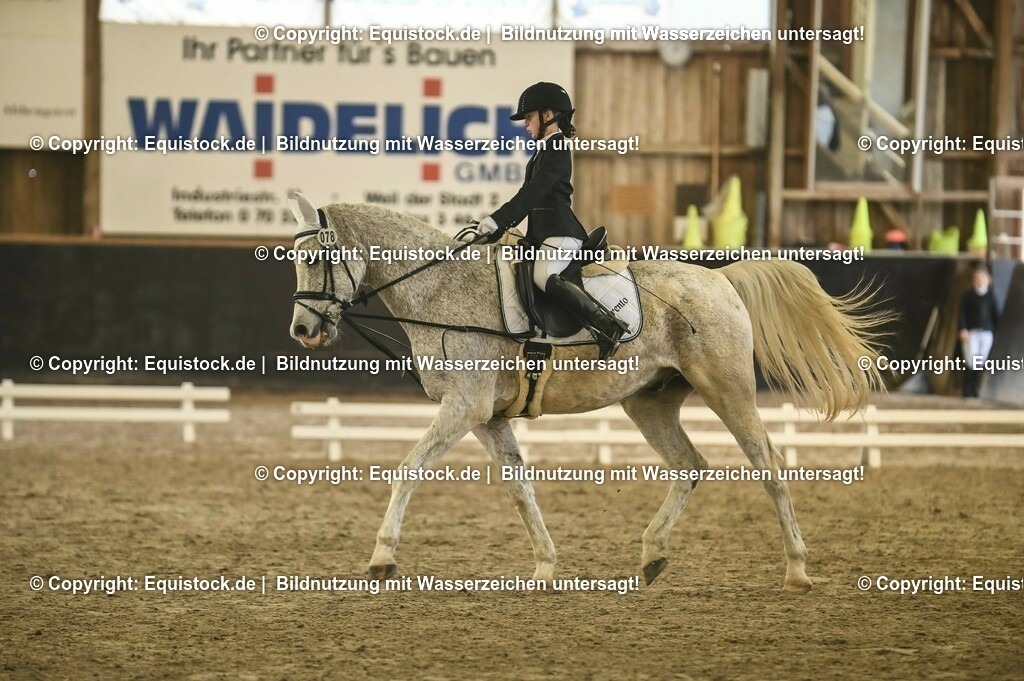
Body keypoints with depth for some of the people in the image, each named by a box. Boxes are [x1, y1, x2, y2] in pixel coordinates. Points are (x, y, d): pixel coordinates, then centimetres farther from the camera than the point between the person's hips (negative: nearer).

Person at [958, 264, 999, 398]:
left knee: (980, 362, 4)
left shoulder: (990, 297, 9)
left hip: (986, 333, 3)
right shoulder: (968, 296, 1)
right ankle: (967, 390, -3)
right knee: (971, 362, -8)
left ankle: (974, 389, 13)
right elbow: (962, 313, -3)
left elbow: (994, 316, 12)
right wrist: (963, 329, -13)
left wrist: (995, 332, 9)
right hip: (971, 332, -3)